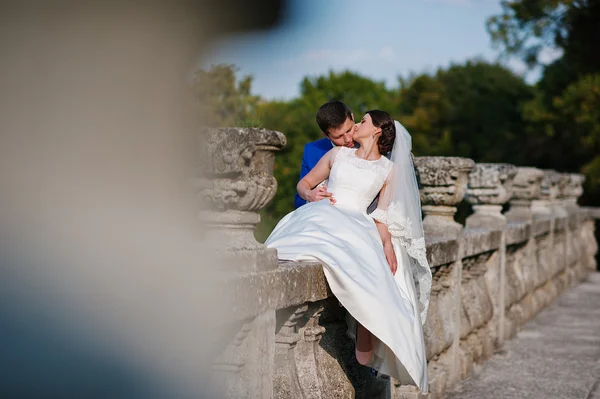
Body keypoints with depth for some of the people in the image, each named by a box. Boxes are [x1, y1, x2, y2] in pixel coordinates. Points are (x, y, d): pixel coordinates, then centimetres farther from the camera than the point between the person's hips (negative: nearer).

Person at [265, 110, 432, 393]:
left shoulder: (389, 169, 18)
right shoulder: (338, 154, 23)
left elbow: (383, 215, 13)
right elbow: (304, 183, 25)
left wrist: (387, 243, -6)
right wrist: (311, 194, 1)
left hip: (355, 225, -1)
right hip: (323, 217, 2)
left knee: (373, 271, -31)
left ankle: (365, 346, -24)